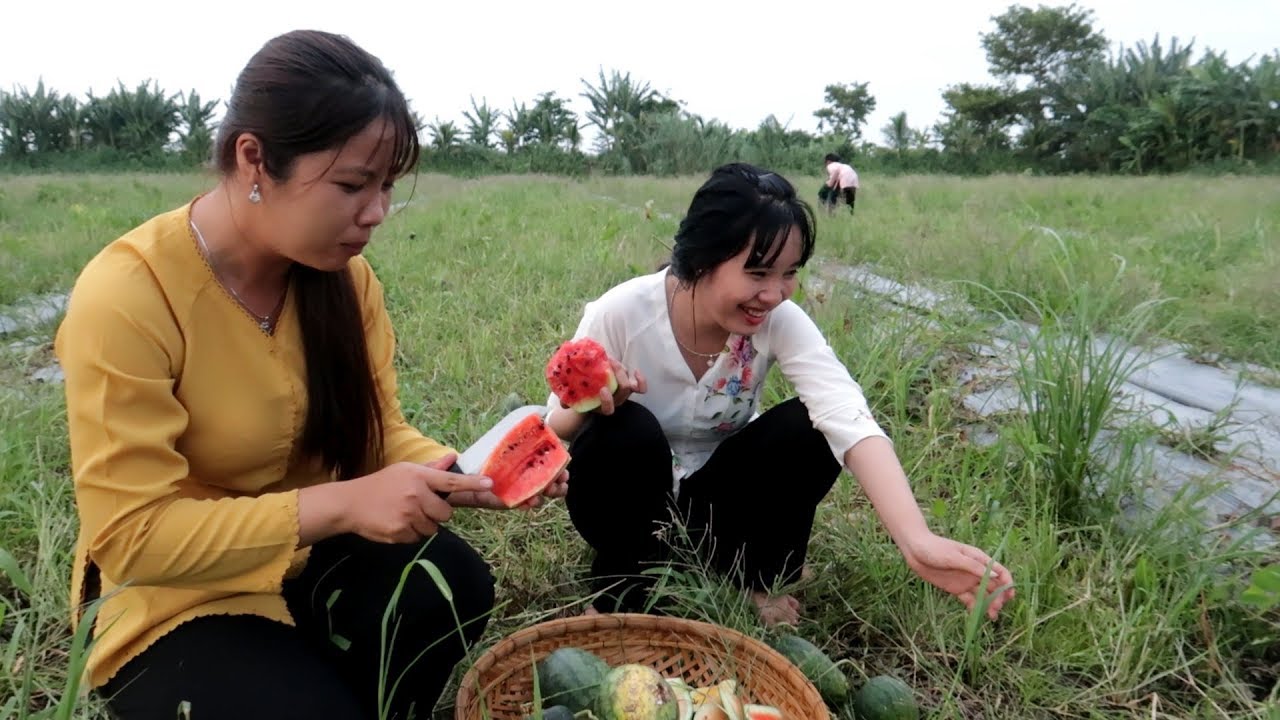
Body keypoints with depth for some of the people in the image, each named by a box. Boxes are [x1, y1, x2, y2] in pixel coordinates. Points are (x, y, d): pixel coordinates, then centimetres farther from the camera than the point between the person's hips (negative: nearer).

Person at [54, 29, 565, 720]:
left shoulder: (343, 272, -8)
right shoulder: (124, 297, -24)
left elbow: (375, 431, -3)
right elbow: (131, 536, -24)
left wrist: (465, 474, -24)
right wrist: (342, 503, -34)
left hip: (306, 557, 4)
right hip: (171, 595, -4)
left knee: (451, 583, -23)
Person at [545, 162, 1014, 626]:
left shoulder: (778, 320, -20)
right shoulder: (620, 314, -26)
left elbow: (848, 419, -35)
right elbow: (554, 431, -15)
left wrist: (916, 540, -50)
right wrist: (589, 406, -41)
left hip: (715, 499, 2)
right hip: (628, 499, -2)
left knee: (808, 427, -24)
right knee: (630, 431, -34)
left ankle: (761, 582, 0)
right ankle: (614, 601, -9)